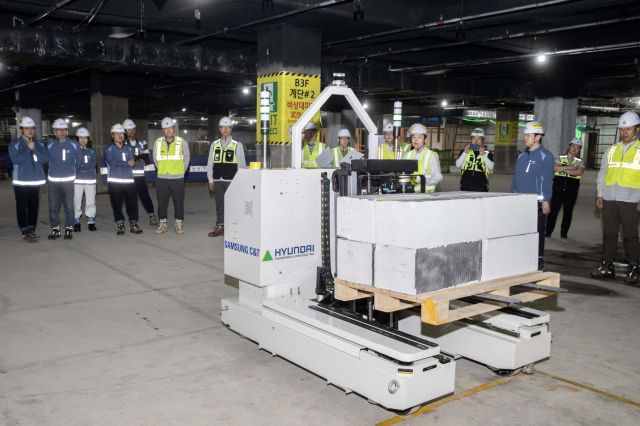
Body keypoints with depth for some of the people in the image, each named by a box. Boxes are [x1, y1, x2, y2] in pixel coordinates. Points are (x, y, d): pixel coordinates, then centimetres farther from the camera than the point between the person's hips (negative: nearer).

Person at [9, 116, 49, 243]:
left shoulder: (40, 144, 9)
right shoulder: (14, 144, -3)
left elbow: (46, 158, -2)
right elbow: (15, 159, -17)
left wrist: (34, 149, -13)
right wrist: (28, 149, -15)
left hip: (36, 181, 4)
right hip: (21, 182, -4)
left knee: (34, 206, 10)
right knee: (22, 207, -1)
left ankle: (32, 230, 20)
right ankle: (25, 233, 4)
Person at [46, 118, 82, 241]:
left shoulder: (74, 145, 2)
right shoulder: (50, 146, 5)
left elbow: (78, 162, 9)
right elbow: (47, 162, 13)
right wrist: (55, 172, 12)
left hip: (68, 181, -1)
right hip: (53, 181, 2)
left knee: (69, 206, 0)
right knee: (53, 206, 4)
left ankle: (69, 229, 10)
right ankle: (55, 229, 13)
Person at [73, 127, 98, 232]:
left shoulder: (92, 151, 11)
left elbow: (94, 163, -6)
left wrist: (81, 165, -12)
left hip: (90, 180, 2)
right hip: (77, 179, -1)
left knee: (91, 201, 0)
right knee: (76, 201, -1)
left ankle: (91, 222, 9)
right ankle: (77, 222, 9)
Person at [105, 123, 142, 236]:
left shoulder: (129, 148, 14)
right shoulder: (109, 149, 7)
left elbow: (133, 163, -1)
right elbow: (112, 163, -11)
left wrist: (119, 164, -11)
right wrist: (127, 163, -6)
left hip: (129, 180, 2)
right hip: (114, 181, -2)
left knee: (132, 202, -2)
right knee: (116, 204, 0)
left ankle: (133, 224, 7)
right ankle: (120, 225, 9)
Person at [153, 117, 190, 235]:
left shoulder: (182, 142, -2)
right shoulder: (158, 142, 4)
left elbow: (186, 158, 5)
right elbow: (155, 159, 13)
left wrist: (180, 171, 4)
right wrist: (162, 170, 9)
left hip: (177, 178, -2)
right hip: (161, 178, 2)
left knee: (179, 202, 1)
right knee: (162, 202, 5)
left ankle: (179, 224, 12)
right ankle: (162, 224, 15)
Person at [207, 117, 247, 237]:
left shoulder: (237, 145, 3)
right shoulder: (214, 145, 12)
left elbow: (242, 164, 2)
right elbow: (210, 163, 14)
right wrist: (210, 179, 9)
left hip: (232, 181, -3)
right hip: (218, 181, 4)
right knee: (219, 205, 7)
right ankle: (220, 227, 14)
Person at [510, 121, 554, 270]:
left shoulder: (545, 156, -4)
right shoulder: (522, 156, 16)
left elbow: (547, 179, -9)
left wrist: (546, 200, -13)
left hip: (537, 201, -6)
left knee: (537, 232, 0)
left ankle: (538, 259, 9)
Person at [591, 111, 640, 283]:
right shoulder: (611, 150, 13)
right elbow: (602, 173, 17)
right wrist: (600, 194, 9)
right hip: (609, 200, 4)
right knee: (609, 234, 7)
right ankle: (607, 266, 15)